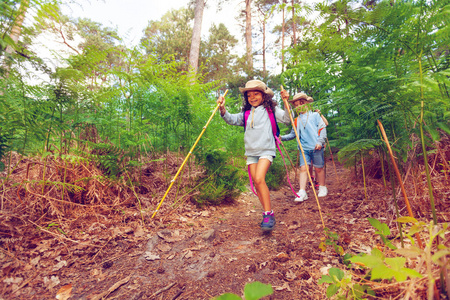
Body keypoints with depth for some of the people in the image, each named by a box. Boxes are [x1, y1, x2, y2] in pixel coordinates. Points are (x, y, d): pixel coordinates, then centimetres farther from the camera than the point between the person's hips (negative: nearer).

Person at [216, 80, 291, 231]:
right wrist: (222, 109, -4)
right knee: (257, 184, 4)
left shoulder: (271, 110, 6)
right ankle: (268, 213, 18)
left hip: (266, 150, -5)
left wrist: (286, 103, -16)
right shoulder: (246, 114, 16)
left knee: (259, 179, -23)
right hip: (251, 152, 5)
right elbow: (231, 120, 11)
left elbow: (287, 119, -2)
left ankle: (268, 214, -12)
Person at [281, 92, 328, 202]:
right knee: (303, 168, -7)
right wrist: (282, 137, -1)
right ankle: (302, 192, -8)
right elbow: (293, 134, 15)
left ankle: (322, 188, 26)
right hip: (304, 148, 2)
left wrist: (320, 141, -10)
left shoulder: (315, 115, 8)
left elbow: (322, 128, 2)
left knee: (318, 168, 6)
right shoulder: (297, 120, 15)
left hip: (316, 147, -2)